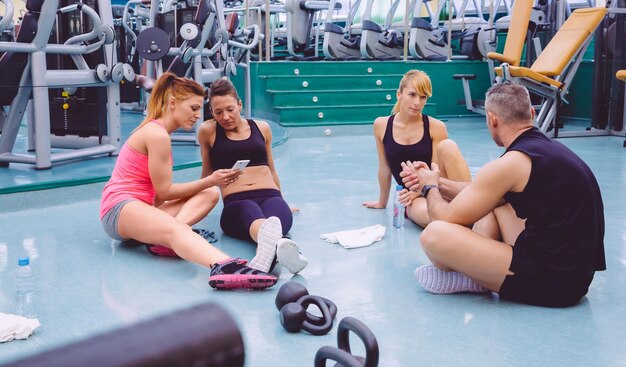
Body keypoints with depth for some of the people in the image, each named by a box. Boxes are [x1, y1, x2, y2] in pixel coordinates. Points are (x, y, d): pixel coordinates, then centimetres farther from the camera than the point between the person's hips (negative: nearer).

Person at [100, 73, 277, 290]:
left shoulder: (155, 129, 17)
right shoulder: (157, 135, -13)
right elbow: (164, 191, -12)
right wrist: (210, 180, -9)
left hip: (141, 205, 10)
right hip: (119, 209, -10)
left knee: (209, 194, -4)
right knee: (176, 229, -41)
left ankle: (162, 238, -30)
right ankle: (223, 268, -70)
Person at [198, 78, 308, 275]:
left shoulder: (261, 127, 20)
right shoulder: (208, 131, 12)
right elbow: (207, 174, 27)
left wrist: (283, 202, 38)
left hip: (270, 196, 2)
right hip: (236, 201, -2)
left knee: (275, 217, -39)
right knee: (251, 215, -42)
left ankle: (268, 249, -73)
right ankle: (276, 244, -76)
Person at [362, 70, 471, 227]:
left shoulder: (436, 127, -5)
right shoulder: (381, 125, 0)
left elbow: (437, 172, -3)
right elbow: (385, 168, 11)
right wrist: (382, 202, 19)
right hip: (412, 198, -1)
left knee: (447, 145, -27)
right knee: (429, 215, -39)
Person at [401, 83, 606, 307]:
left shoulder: (511, 164, -17)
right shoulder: (550, 147, 10)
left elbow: (447, 219, -9)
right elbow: (483, 194, 25)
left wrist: (430, 188, 12)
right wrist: (436, 181, 27)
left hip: (552, 282, -10)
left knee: (434, 235, -19)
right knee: (492, 200, 26)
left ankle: (471, 280, 11)